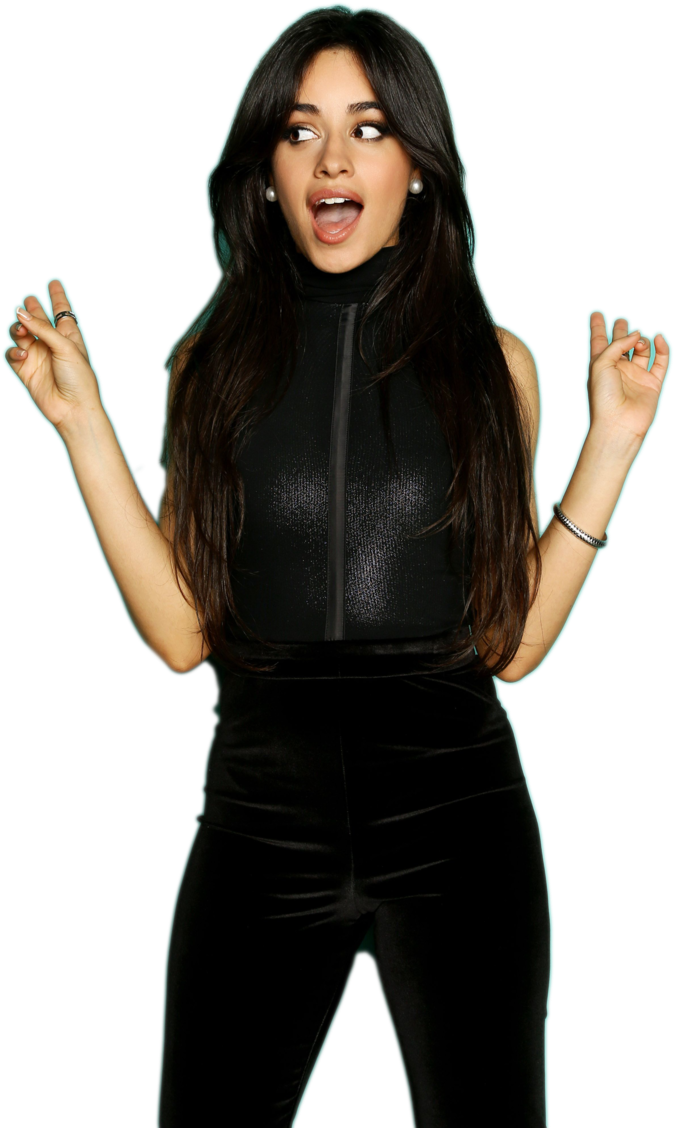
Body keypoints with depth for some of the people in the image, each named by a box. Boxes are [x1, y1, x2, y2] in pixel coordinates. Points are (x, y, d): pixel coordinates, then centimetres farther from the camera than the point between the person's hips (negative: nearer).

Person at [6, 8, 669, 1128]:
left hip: (458, 807, 0)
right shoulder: (212, 362, 5)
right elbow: (182, 634, -2)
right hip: (261, 813, 1)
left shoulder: (493, 361, 3)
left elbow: (514, 644, 1)